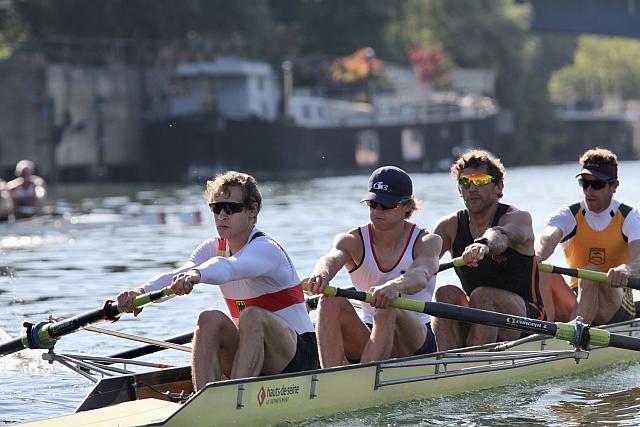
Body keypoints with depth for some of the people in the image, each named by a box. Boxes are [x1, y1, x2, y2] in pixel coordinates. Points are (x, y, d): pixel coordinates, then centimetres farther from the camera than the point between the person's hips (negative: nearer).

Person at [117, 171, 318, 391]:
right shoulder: (213, 248, 5)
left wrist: (197, 275, -62)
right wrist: (142, 292, -37)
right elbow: (175, 276, -16)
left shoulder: (266, 249, -16)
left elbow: (230, 267, -41)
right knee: (210, 319, -21)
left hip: (299, 354, -6)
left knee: (252, 316, -34)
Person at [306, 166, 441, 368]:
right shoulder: (353, 241, 1)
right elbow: (331, 258, -23)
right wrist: (321, 274, -50)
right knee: (331, 301, -25)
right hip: (368, 341, 3)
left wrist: (394, 286, -53)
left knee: (388, 309, -35)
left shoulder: (427, 242, -5)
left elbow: (420, 276, -28)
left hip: (416, 342, -3)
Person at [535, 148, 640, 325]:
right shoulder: (568, 216, 3)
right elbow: (548, 237, -22)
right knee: (543, 272, -23)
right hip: (576, 302, 3)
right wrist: (537, 256, -48)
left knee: (591, 272, -32)